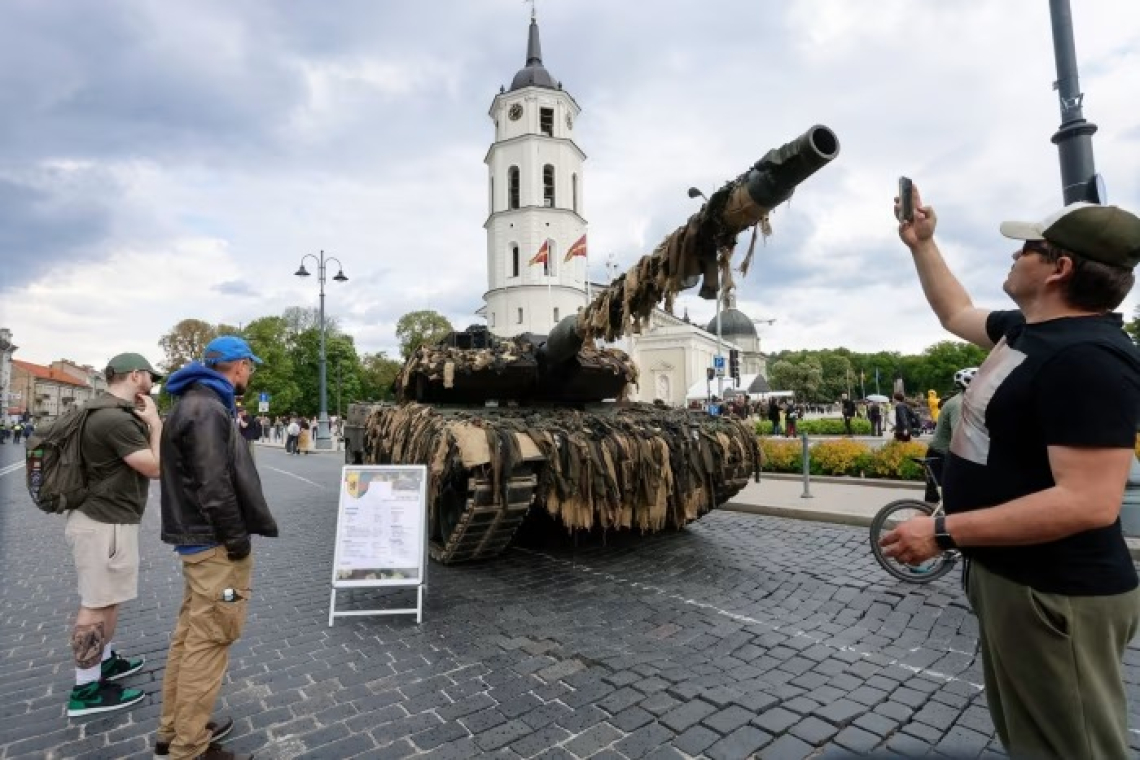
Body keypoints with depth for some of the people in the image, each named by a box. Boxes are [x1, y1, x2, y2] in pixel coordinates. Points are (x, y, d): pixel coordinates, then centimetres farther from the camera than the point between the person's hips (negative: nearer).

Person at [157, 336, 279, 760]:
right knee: (207, 643, 0)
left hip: (199, 538, 11)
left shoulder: (198, 403, 13)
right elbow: (213, 486, -24)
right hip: (215, 543, -11)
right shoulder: (207, 409, -20)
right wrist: (237, 538, -17)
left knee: (189, 636, 19)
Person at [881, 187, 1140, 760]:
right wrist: (921, 244, 19)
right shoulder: (1028, 328, 4)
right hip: (1009, 574, 10)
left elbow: (1089, 503, -31)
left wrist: (944, 532, -29)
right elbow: (957, 313, 24)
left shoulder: (1088, 359, -26)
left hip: (1053, 593, -10)